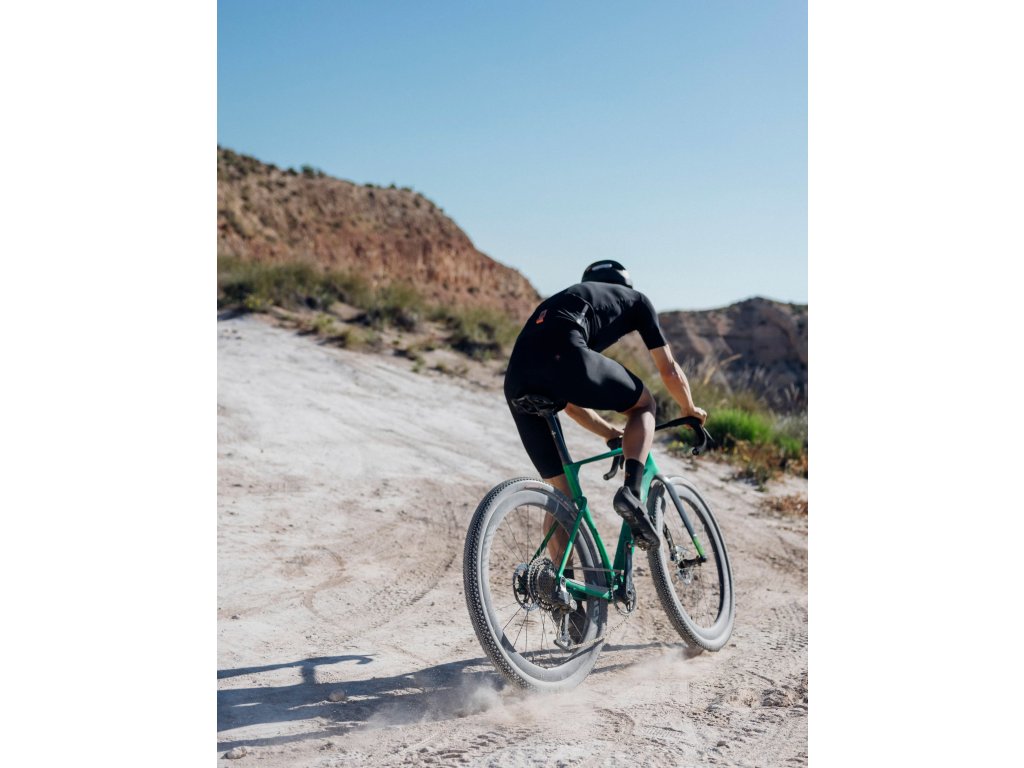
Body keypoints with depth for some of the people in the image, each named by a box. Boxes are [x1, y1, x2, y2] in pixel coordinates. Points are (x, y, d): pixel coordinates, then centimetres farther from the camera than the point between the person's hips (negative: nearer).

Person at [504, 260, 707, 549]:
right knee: (644, 405, 22)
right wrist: (690, 410, 50)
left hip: (516, 382, 6)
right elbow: (669, 370, 31)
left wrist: (612, 433, 57)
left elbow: (570, 402, 46)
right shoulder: (635, 299, 30)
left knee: (560, 493, 18)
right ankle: (632, 492, 1)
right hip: (563, 355, -6)